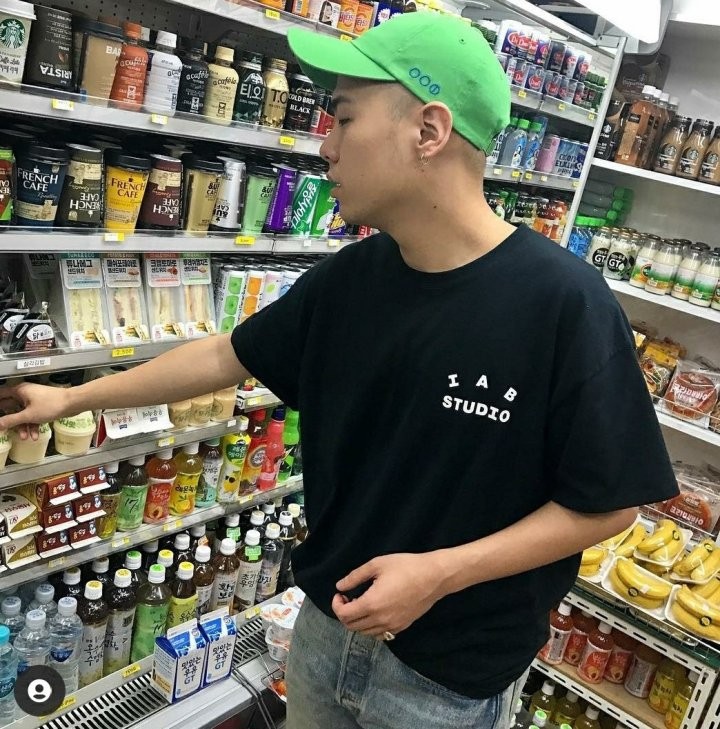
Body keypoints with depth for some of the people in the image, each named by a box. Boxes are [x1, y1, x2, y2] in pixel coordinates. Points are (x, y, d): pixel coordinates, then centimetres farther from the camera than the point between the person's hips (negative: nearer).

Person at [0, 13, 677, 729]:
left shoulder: (563, 304, -24)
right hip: (327, 623, 5)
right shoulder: (347, 278, -7)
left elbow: (608, 502, -16)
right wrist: (74, 397, 13)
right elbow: (228, 355, 5)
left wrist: (441, 571, -23)